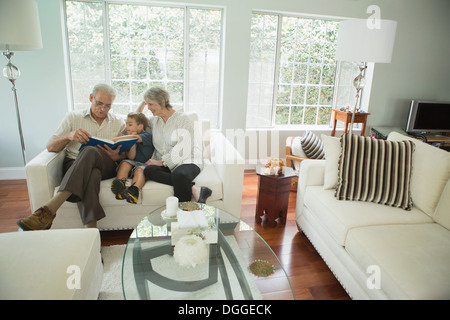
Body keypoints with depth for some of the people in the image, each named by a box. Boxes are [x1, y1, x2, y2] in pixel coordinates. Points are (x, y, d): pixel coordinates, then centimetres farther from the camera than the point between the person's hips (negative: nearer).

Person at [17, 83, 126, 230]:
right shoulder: (73, 117, 15)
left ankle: (48, 210, -45)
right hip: (74, 164, 0)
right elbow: (50, 147, 9)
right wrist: (69, 136, -13)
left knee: (91, 151, -37)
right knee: (91, 175, -39)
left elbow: (125, 154, 14)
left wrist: (116, 156, -12)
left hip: (105, 166, 0)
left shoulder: (119, 123, 18)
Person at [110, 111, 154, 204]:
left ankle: (134, 190, -61)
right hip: (132, 163, 5)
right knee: (125, 163, -25)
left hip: (144, 164, -5)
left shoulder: (147, 135, 1)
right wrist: (132, 141, -6)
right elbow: (131, 157, 4)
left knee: (140, 170, -35)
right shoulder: (129, 139, 17)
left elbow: (135, 137, -23)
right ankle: (120, 183, -47)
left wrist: (114, 139, -29)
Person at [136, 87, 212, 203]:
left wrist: (161, 161, -17)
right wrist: (141, 105, 19)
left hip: (187, 161, -5)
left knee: (179, 175, -40)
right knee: (148, 171, -29)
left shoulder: (183, 118, -2)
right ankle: (193, 188, -32)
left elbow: (182, 150, -13)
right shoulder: (154, 121, 18)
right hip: (165, 164, 6)